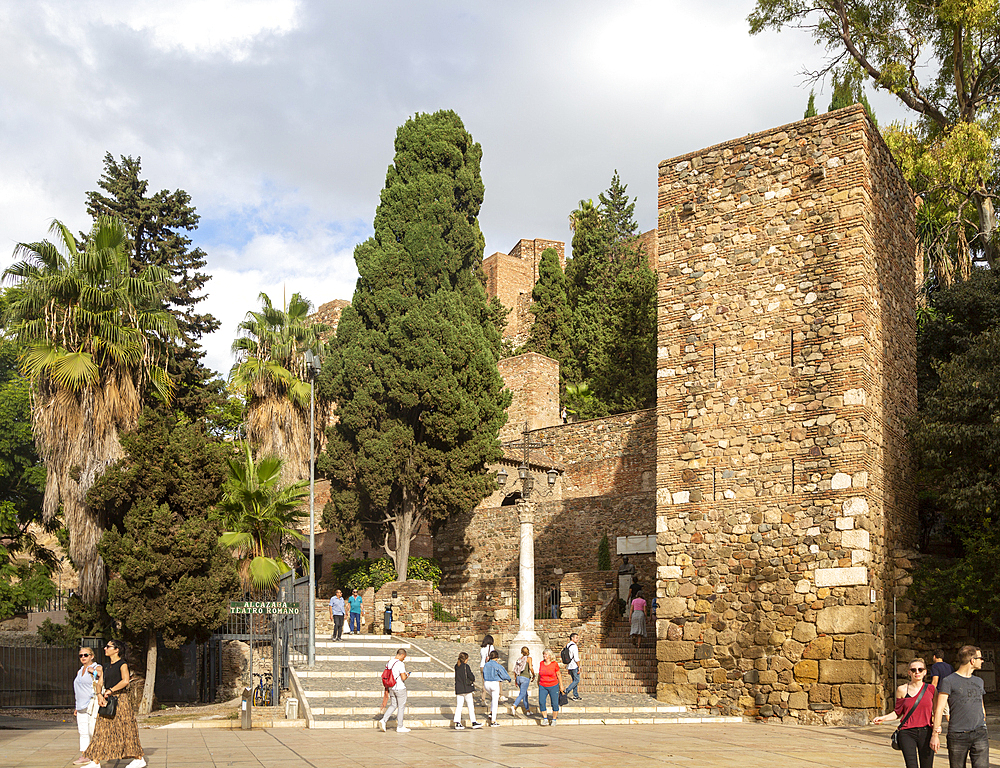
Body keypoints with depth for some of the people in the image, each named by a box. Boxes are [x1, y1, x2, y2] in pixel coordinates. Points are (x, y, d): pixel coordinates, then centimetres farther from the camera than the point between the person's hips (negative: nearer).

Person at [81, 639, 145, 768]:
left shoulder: (122, 664, -7)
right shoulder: (106, 667, 15)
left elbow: (125, 680, -22)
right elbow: (100, 683, 10)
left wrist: (110, 690, -17)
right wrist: (99, 695, -10)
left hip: (120, 699, -7)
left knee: (125, 730, -3)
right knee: (102, 730, 2)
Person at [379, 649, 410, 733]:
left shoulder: (389, 662, 5)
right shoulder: (400, 664, -19)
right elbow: (403, 678, -25)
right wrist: (407, 675, -3)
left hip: (391, 688, 7)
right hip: (400, 688, -7)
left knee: (393, 705, 17)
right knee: (401, 707, 5)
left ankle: (383, 720, 0)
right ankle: (400, 727, 12)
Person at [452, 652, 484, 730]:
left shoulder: (456, 667, 8)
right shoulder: (466, 666, -12)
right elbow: (471, 676, -13)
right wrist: (473, 679, 11)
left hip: (458, 689, 6)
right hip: (466, 688, -6)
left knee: (459, 706, 5)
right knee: (470, 705, 3)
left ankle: (457, 723, 1)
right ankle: (474, 722, 7)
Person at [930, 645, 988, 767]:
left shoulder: (979, 681, 18)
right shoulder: (948, 681, -2)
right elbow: (939, 708, -6)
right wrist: (935, 734, -11)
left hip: (979, 734, 4)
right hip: (957, 736, -4)